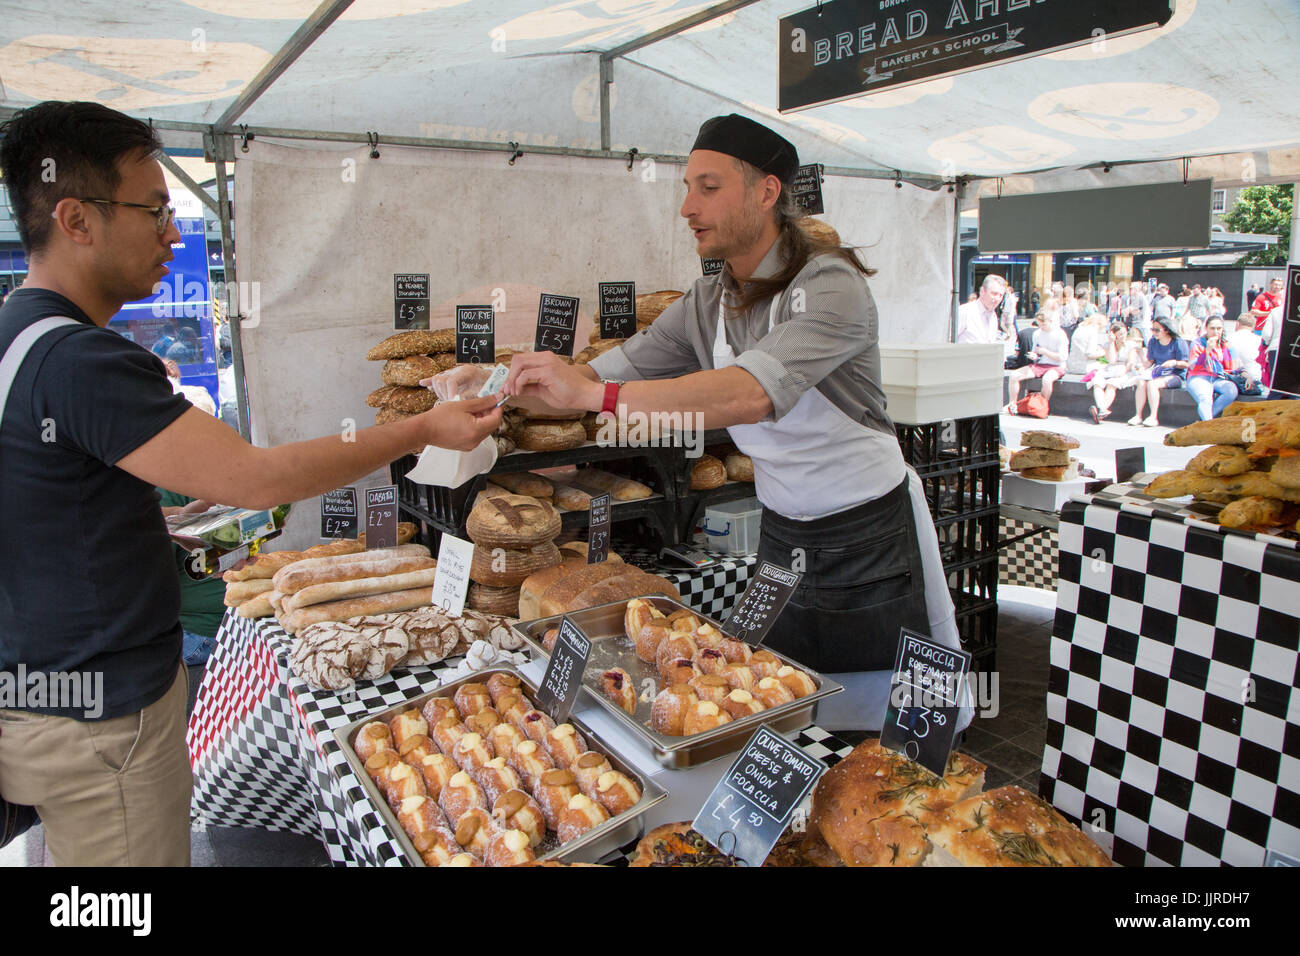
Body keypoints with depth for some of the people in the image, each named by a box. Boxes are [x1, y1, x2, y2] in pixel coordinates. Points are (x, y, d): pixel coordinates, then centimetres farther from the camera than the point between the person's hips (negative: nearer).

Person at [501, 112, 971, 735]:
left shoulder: (829, 283, -21)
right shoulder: (704, 306, 1)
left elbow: (749, 394, -37)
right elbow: (609, 372, 2)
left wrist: (593, 393, -40)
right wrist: (509, 386, -14)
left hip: (873, 541, -6)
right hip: (781, 537, 6)